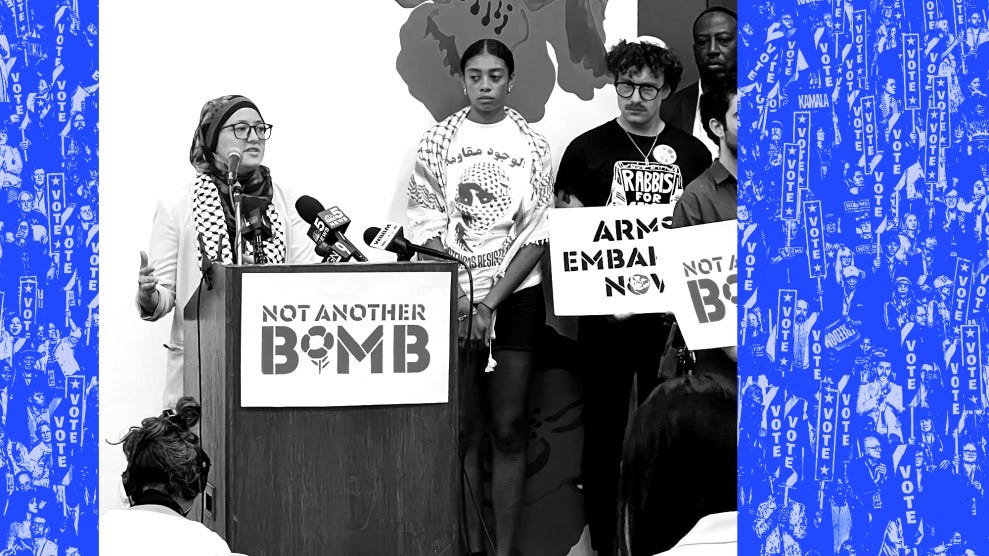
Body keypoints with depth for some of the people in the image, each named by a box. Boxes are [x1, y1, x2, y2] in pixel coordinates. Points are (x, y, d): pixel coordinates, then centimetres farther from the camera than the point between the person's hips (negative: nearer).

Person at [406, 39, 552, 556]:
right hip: (452, 297, 0)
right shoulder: (438, 141, 3)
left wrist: (491, 303, -10)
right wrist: (459, 297, -10)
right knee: (462, 427, 1)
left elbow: (536, 236, -1)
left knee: (509, 428, 0)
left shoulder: (532, 145, 2)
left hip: (515, 296, 0)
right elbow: (426, 228, 0)